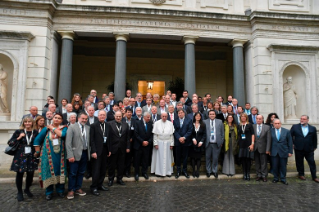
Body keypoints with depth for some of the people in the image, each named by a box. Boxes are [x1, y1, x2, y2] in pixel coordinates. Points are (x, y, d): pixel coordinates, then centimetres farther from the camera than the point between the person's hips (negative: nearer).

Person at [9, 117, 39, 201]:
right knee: (20, 174, 5)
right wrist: (18, 138, -14)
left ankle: (27, 189, 32)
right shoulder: (18, 131, -2)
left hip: (31, 156, 2)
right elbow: (10, 142, 0)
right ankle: (19, 192, 24)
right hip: (20, 156, -1)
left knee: (30, 174, 8)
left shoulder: (35, 132, 2)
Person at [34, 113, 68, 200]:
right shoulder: (46, 128, 5)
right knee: (49, 172, 4)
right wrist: (38, 152, 4)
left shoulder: (64, 128, 3)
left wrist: (53, 128, -9)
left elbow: (62, 135, -19)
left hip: (60, 155, 0)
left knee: (60, 171, 6)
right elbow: (37, 140, 7)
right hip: (48, 155, 0)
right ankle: (49, 192, 18)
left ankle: (60, 190, 22)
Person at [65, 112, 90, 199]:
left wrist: (90, 152, 1)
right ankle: (71, 190, 19)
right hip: (76, 154, -4)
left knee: (81, 172, 13)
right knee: (73, 173, 4)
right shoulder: (72, 127, -4)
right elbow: (68, 142, -9)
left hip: (85, 153, 4)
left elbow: (89, 141, 9)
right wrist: (70, 155, -15)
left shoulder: (88, 128, 8)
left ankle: (78, 188, 28)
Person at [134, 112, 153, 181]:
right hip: (138, 145, -2)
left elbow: (152, 134, 3)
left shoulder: (150, 124, 2)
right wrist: (142, 141, -13)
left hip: (147, 145, 2)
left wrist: (148, 141, -9)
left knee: (145, 160, 9)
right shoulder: (138, 123, -4)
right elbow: (136, 134, -9)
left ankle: (144, 172, 24)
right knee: (137, 160, 6)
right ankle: (136, 173, 20)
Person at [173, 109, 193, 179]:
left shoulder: (189, 120, 2)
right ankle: (178, 171, 18)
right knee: (178, 157, 6)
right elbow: (174, 131, 0)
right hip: (178, 142, 1)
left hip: (186, 142, -1)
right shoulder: (175, 121, 6)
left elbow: (190, 130, -5)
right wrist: (179, 138, -14)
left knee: (185, 157, 7)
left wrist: (184, 137, -15)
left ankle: (184, 171, 20)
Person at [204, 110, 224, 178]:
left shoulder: (219, 122, 8)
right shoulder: (205, 122, 4)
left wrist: (221, 142, 4)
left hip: (217, 144, 1)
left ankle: (215, 171, 24)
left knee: (215, 158, 7)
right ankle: (208, 171, 23)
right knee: (208, 158, 8)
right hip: (208, 143, 0)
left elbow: (222, 132, 8)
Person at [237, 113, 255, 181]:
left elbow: (252, 134, -1)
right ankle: (244, 174, 15)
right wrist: (238, 144, 6)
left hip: (248, 144, -3)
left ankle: (248, 174, 10)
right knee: (242, 159, 4)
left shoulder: (249, 125, 3)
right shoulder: (239, 126, 11)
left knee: (248, 159, -1)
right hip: (241, 145, 3)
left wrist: (252, 144, -10)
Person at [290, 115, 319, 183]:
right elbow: (290, 136, 3)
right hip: (298, 149, 0)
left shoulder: (313, 128, 0)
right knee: (299, 163, 11)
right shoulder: (295, 127, -2)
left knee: (312, 163, 7)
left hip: (309, 149, 1)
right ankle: (301, 174, 29)